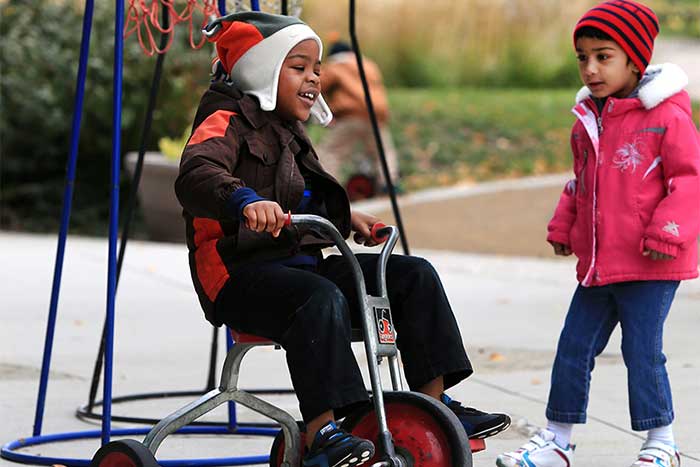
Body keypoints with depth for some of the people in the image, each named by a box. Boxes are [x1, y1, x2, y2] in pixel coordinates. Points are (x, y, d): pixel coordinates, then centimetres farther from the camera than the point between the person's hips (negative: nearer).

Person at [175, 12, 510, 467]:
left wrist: (346, 218, 20)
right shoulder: (225, 123, -8)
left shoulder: (288, 133, 23)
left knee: (414, 275, -1)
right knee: (322, 300, -40)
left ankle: (436, 402, 1)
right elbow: (195, 175, -29)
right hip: (239, 274, -9)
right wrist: (247, 201, -47)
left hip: (302, 261, 9)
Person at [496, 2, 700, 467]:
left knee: (643, 351, -3)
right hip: (597, 266, 7)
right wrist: (563, 227, 15)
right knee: (573, 350, 9)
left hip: (649, 267, -7)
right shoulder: (588, 121, 11)